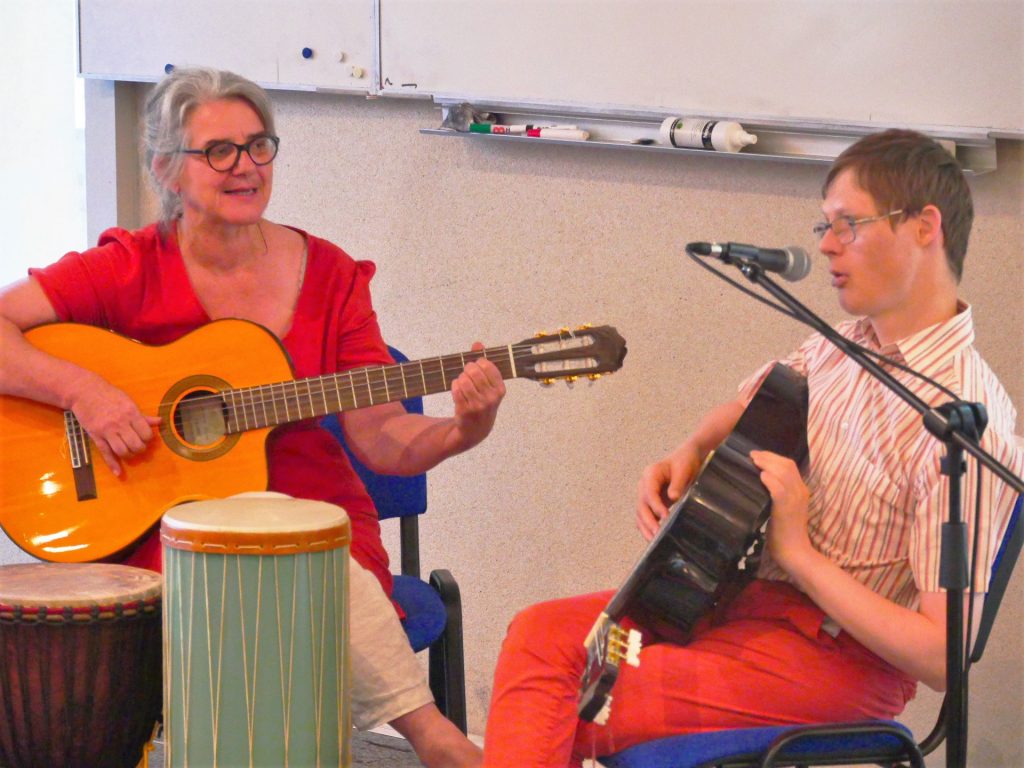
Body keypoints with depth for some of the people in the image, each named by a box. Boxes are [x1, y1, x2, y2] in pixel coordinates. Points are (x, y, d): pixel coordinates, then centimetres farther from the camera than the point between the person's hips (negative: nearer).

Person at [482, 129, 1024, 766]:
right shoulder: (844, 345, 4)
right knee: (542, 632, -5)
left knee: (567, 713, -16)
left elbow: (943, 657, -26)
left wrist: (797, 551, -22)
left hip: (836, 657, -8)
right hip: (750, 593, 8)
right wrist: (690, 452, 4)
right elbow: (752, 403, 28)